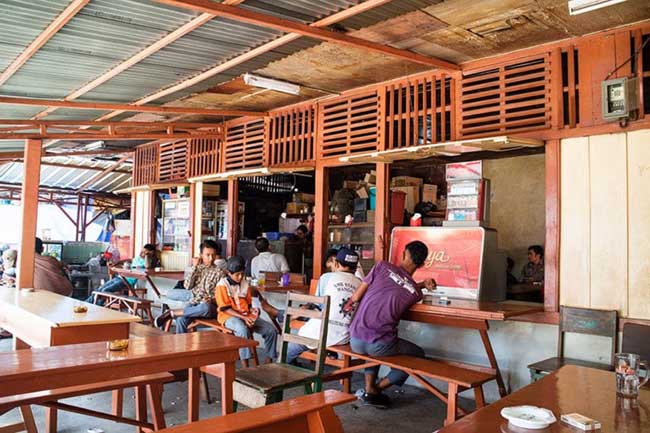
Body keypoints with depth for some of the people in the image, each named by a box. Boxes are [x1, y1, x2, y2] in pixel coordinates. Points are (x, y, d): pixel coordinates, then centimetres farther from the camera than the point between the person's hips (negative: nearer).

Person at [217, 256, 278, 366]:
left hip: (246, 315, 6)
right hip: (229, 316, -6)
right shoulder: (222, 285, -8)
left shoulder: (245, 284, 10)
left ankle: (269, 360, 2)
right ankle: (245, 365, -34)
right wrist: (243, 318, -20)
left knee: (271, 330, -11)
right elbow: (225, 308, -12)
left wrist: (252, 310, -8)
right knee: (243, 330, -40)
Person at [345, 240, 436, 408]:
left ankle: (369, 389, 23)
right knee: (418, 354, 25)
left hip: (355, 341, 3)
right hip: (379, 345, -3)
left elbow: (356, 297, 5)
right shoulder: (416, 293, 2)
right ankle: (378, 388, 17)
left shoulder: (382, 266, 1)